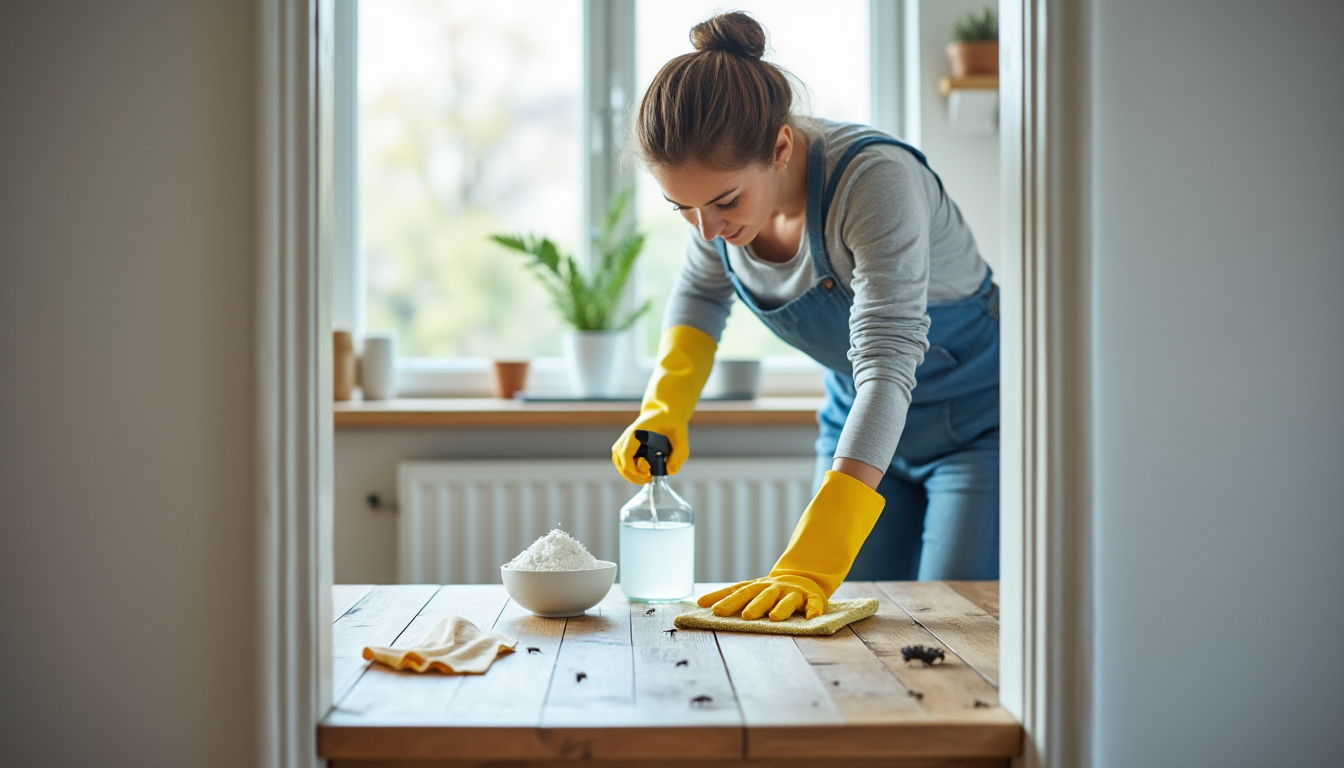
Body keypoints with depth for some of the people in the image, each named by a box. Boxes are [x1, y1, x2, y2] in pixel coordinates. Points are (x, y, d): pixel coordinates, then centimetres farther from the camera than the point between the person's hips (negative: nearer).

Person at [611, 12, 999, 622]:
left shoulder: (875, 178, -34)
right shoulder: (727, 184, -15)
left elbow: (888, 368, -41)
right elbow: (701, 293, 7)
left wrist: (811, 565, -49)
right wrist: (663, 413, -10)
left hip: (976, 426, -5)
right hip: (857, 424, 5)